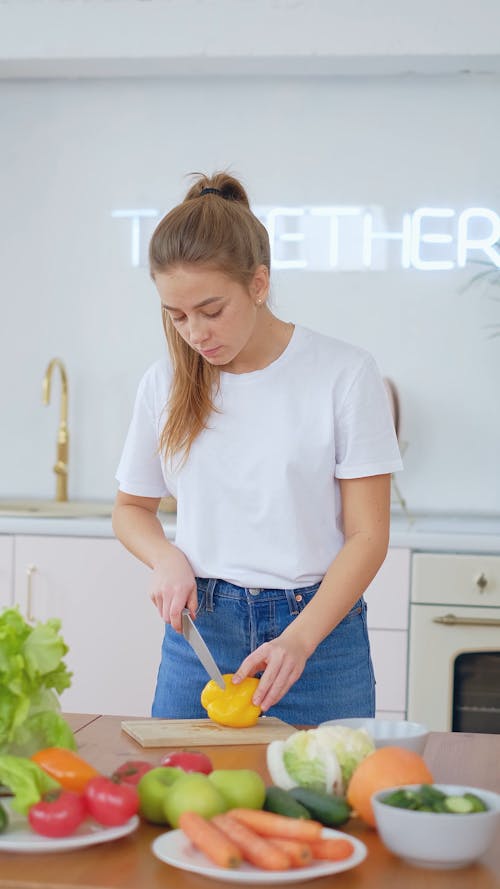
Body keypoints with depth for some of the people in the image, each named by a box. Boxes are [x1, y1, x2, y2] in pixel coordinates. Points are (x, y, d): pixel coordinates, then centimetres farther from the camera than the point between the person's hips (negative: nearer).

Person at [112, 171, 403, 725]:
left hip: (319, 629, -3)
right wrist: (166, 558, -4)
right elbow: (131, 507, 18)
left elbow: (368, 535, -8)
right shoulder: (164, 383, 4)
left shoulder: (344, 374, -7)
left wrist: (298, 640, -19)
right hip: (197, 628, 3)